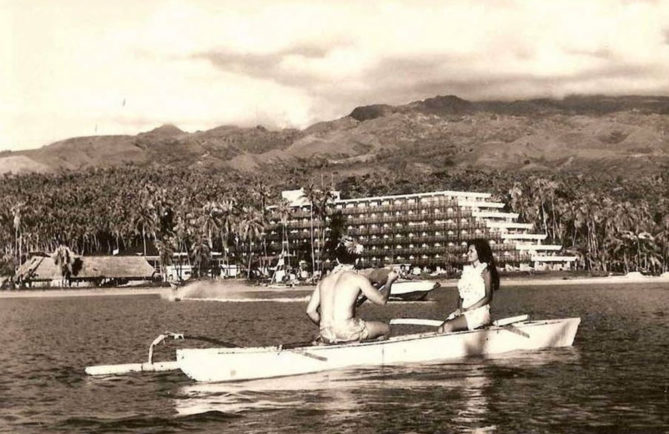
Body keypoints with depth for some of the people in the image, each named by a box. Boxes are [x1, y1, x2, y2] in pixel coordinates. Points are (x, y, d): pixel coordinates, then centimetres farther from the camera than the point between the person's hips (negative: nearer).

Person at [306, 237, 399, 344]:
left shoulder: (324, 281, 12)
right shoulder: (358, 278, -2)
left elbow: (310, 310, 9)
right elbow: (381, 299, 4)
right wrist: (389, 280, 21)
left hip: (325, 336, 6)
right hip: (347, 333, -5)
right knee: (385, 329, 18)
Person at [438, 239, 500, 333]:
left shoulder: (485, 270, -2)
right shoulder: (466, 270, 17)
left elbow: (488, 297, -8)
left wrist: (468, 309, -13)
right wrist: (460, 308, -3)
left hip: (479, 312, -6)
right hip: (463, 311, 6)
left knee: (448, 326, -27)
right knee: (441, 328, -20)